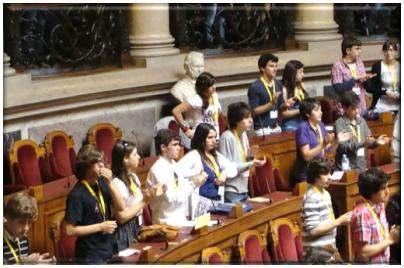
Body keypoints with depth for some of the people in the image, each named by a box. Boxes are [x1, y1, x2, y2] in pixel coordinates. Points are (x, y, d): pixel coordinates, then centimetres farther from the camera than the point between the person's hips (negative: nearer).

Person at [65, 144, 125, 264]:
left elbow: (121, 208, -2)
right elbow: (70, 230, -19)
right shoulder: (77, 194, -18)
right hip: (89, 256, -7)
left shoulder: (102, 184, 3)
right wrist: (100, 227, -18)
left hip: (108, 251, 7)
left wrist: (110, 183, -13)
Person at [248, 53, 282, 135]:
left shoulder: (278, 84, 9)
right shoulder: (255, 87, -10)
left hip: (276, 127, 6)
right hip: (263, 130, -6)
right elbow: (254, 111, -13)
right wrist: (271, 103, -21)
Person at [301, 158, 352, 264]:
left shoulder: (325, 193, 10)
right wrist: (339, 221, -20)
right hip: (316, 254, -9)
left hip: (328, 251, 9)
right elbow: (313, 230, -23)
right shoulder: (312, 198, -18)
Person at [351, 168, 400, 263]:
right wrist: (390, 240, -18)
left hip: (383, 262, 8)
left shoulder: (380, 205, 3)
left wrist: (390, 235, -4)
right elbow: (363, 252, -23)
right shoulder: (362, 214, -23)